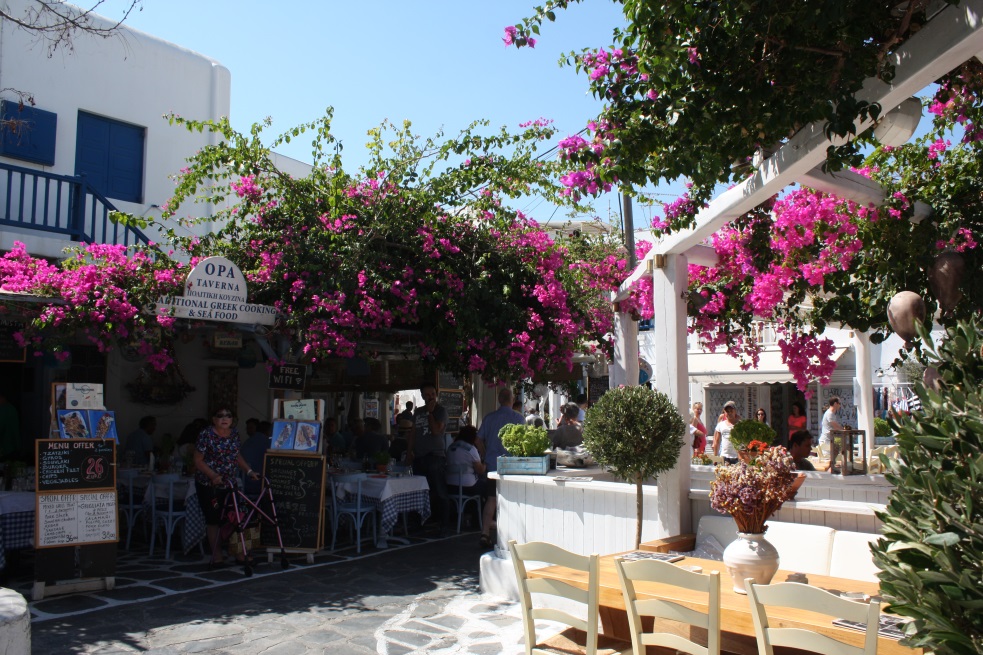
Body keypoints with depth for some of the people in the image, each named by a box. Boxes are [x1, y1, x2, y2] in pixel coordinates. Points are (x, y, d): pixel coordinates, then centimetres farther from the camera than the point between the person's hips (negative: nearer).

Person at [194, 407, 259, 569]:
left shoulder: (234, 433, 5)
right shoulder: (206, 434, -11)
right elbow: (198, 461, -11)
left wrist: (249, 471, 8)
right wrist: (214, 476, -23)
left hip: (229, 483, 4)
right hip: (208, 484, -4)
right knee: (213, 519, 1)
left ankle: (238, 553, 14)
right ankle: (217, 557, 10)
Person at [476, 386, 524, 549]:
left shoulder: (489, 418, 3)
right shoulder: (518, 418, -6)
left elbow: (479, 440, 6)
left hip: (492, 464, 3)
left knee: (491, 499, 7)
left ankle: (485, 532, -1)